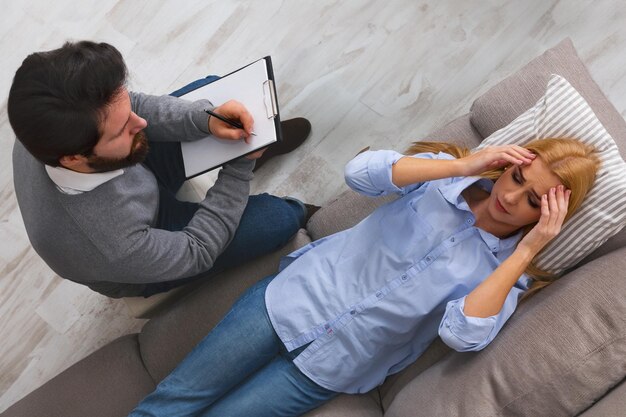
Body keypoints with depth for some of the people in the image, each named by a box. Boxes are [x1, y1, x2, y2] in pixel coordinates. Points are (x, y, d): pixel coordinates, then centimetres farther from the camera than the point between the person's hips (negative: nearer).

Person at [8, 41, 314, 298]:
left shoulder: (50, 127, -31)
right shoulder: (114, 249, -46)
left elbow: (139, 106, -14)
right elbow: (196, 252, -27)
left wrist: (207, 120, -31)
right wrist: (241, 168, -22)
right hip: (143, 257, -5)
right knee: (283, 217, -13)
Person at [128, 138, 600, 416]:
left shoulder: (504, 270, -3)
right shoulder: (448, 173, 0)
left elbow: (462, 334, -22)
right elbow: (360, 172, -14)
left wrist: (527, 251, -20)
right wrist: (464, 164, -18)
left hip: (328, 367, -1)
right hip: (301, 293, 1)